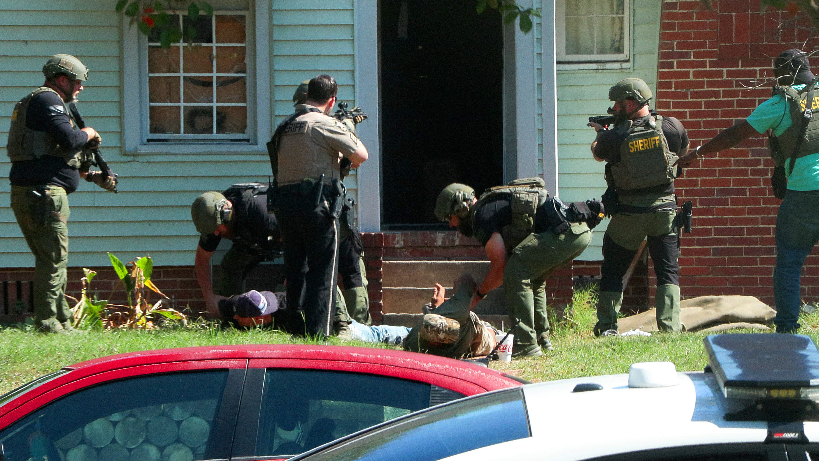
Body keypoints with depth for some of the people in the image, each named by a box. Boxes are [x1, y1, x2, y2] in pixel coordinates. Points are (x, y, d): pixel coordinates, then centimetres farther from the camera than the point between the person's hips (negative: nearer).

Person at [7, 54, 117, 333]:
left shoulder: (40, 103, 25)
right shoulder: (48, 100, -8)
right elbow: (69, 140, -22)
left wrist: (93, 177, 23)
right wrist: (87, 134, 0)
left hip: (27, 193, 11)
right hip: (43, 194, -11)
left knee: (51, 259, 15)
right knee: (53, 259, -8)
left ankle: (63, 322, 21)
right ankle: (48, 323, -7)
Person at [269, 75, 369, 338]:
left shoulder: (284, 128, 15)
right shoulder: (324, 124, -9)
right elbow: (361, 155, -8)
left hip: (285, 204, 7)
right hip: (318, 204, -7)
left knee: (295, 269, 13)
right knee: (323, 271, -3)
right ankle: (318, 333, -7)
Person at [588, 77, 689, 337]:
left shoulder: (614, 137, -12)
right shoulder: (671, 127, -5)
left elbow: (597, 153, 12)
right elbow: (683, 150, 18)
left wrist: (599, 133, 35)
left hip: (629, 213, -2)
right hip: (664, 209, 2)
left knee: (613, 270, 13)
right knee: (668, 271, 9)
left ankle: (606, 327, 14)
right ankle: (670, 327, -3)